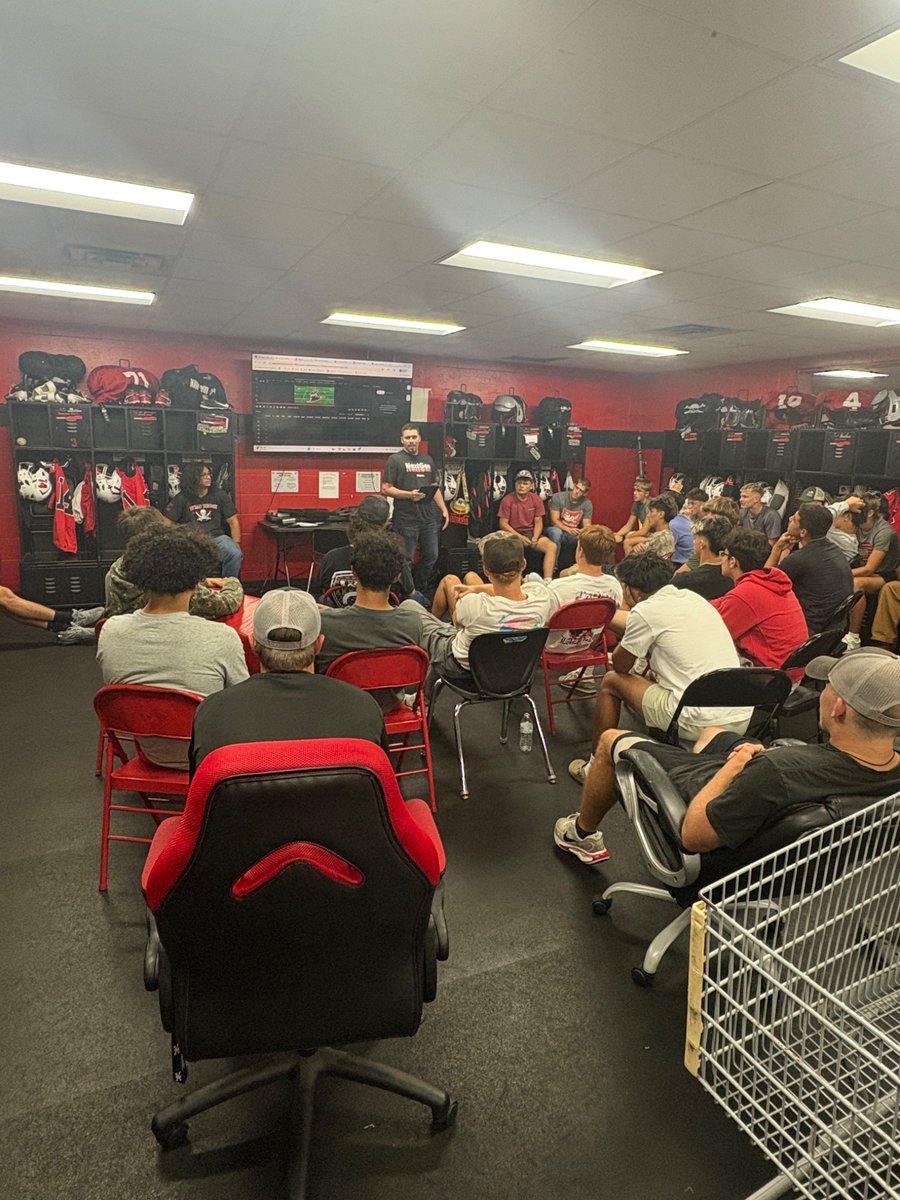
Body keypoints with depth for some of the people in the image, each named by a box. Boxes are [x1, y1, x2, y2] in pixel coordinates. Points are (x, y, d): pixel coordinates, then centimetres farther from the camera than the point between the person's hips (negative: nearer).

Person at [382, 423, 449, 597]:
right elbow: (386, 489, -7)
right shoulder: (395, 460, -2)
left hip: (429, 518, 6)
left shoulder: (428, 460, 17)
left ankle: (421, 589, 30)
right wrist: (409, 494, -18)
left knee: (431, 556, 13)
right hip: (406, 519, -6)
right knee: (406, 560, 0)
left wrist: (444, 509, 12)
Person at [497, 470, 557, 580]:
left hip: (531, 533, 3)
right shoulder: (507, 500, -5)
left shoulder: (536, 500, 4)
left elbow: (538, 522, 5)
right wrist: (519, 537, -17)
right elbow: (503, 524, -6)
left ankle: (547, 580, -27)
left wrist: (535, 537, -15)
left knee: (552, 546, -23)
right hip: (513, 534, -3)